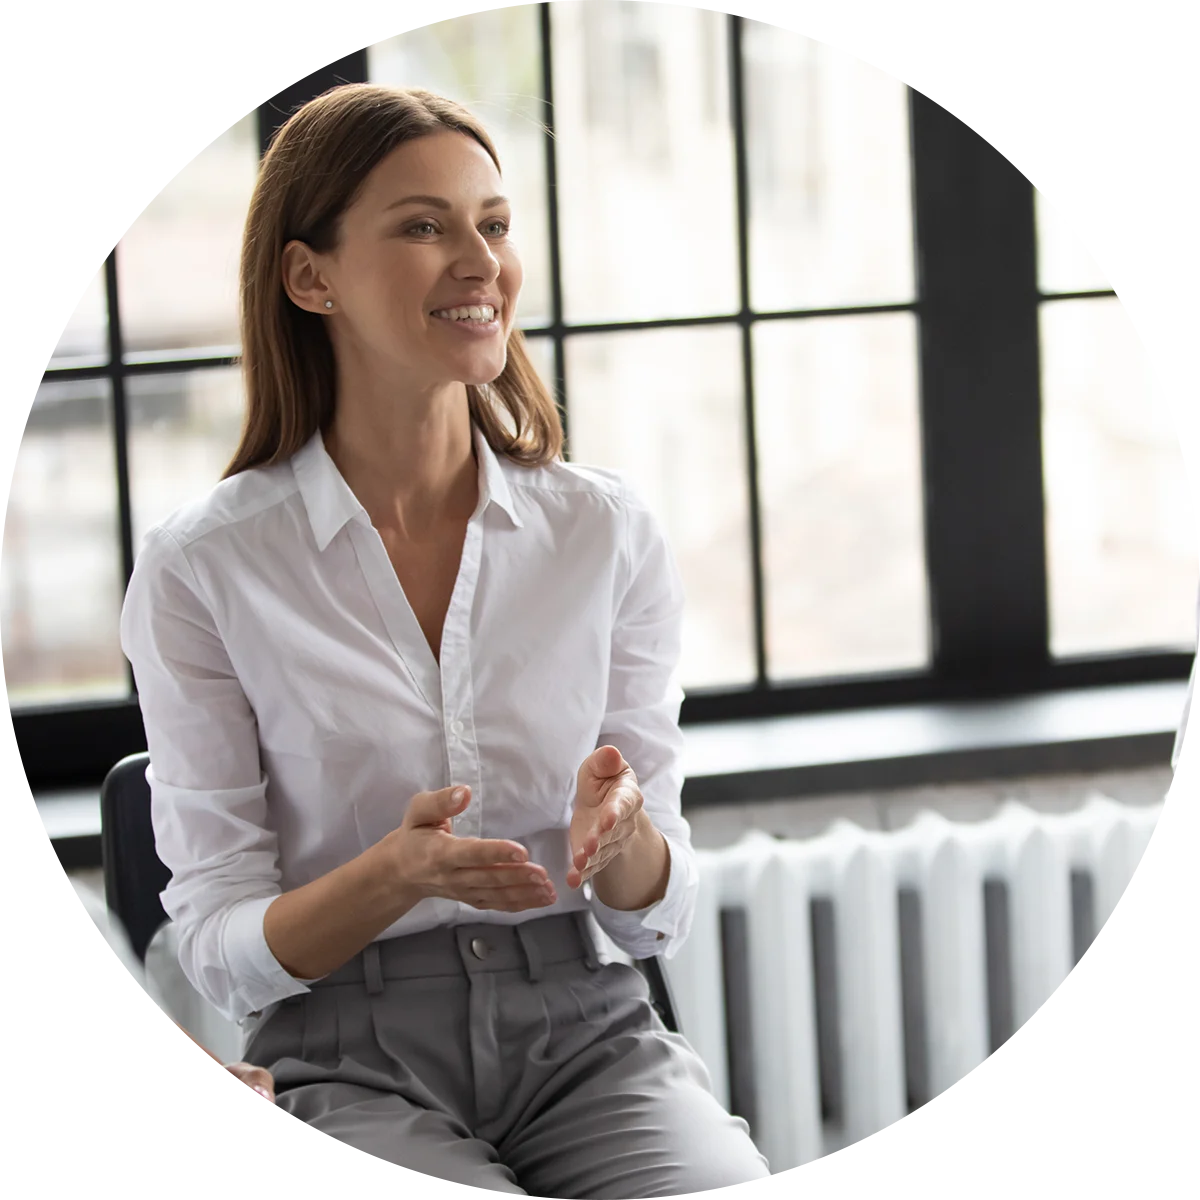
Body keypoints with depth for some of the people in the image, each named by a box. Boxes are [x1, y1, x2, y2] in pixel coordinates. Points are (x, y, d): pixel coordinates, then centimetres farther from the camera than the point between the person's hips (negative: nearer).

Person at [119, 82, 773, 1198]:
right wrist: (399, 876, -22)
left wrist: (618, 833, -17)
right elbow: (220, 953, -3)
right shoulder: (201, 569, -4)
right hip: (347, 1059, -2)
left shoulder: (605, 529, 4)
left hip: (584, 1026, 2)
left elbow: (653, 918, 7)